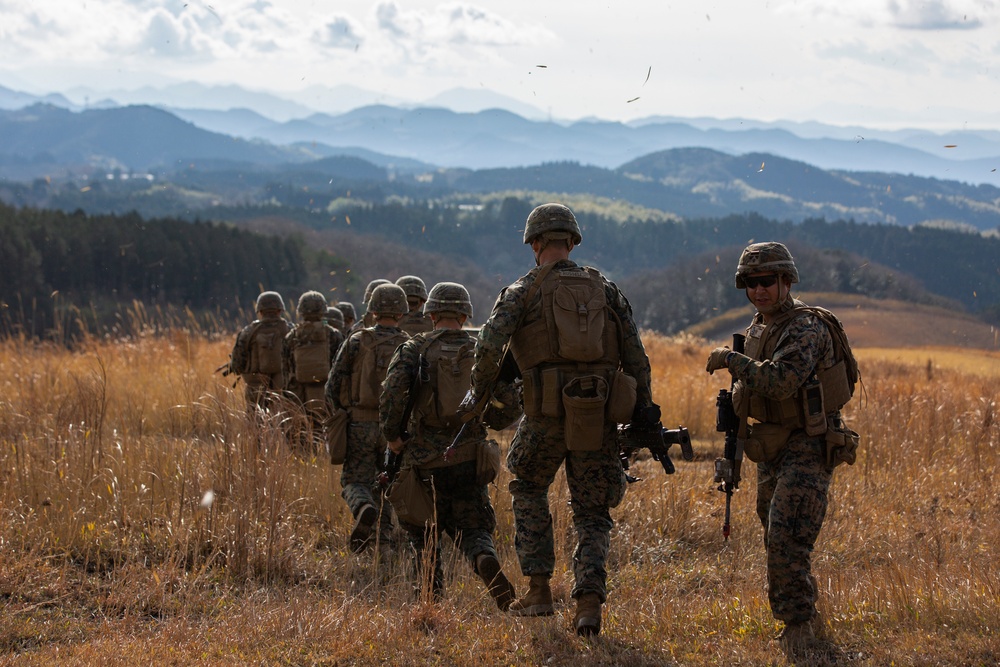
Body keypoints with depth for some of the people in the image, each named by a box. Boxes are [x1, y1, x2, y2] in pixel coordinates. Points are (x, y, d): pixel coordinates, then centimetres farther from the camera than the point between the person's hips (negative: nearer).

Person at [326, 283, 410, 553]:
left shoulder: (356, 342, -3)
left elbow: (333, 386, -3)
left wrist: (342, 415, 13)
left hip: (361, 426, -2)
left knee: (354, 481, 3)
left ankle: (364, 508, -27)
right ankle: (384, 534, 11)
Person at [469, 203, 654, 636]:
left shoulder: (524, 290, 3)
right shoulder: (605, 289, 13)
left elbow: (489, 345, -11)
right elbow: (636, 358, 7)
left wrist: (479, 392, 5)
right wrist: (643, 415, 10)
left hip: (547, 412, -2)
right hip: (599, 415, 2)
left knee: (529, 489, 24)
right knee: (592, 514, 12)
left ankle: (539, 590, 17)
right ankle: (589, 602, -8)